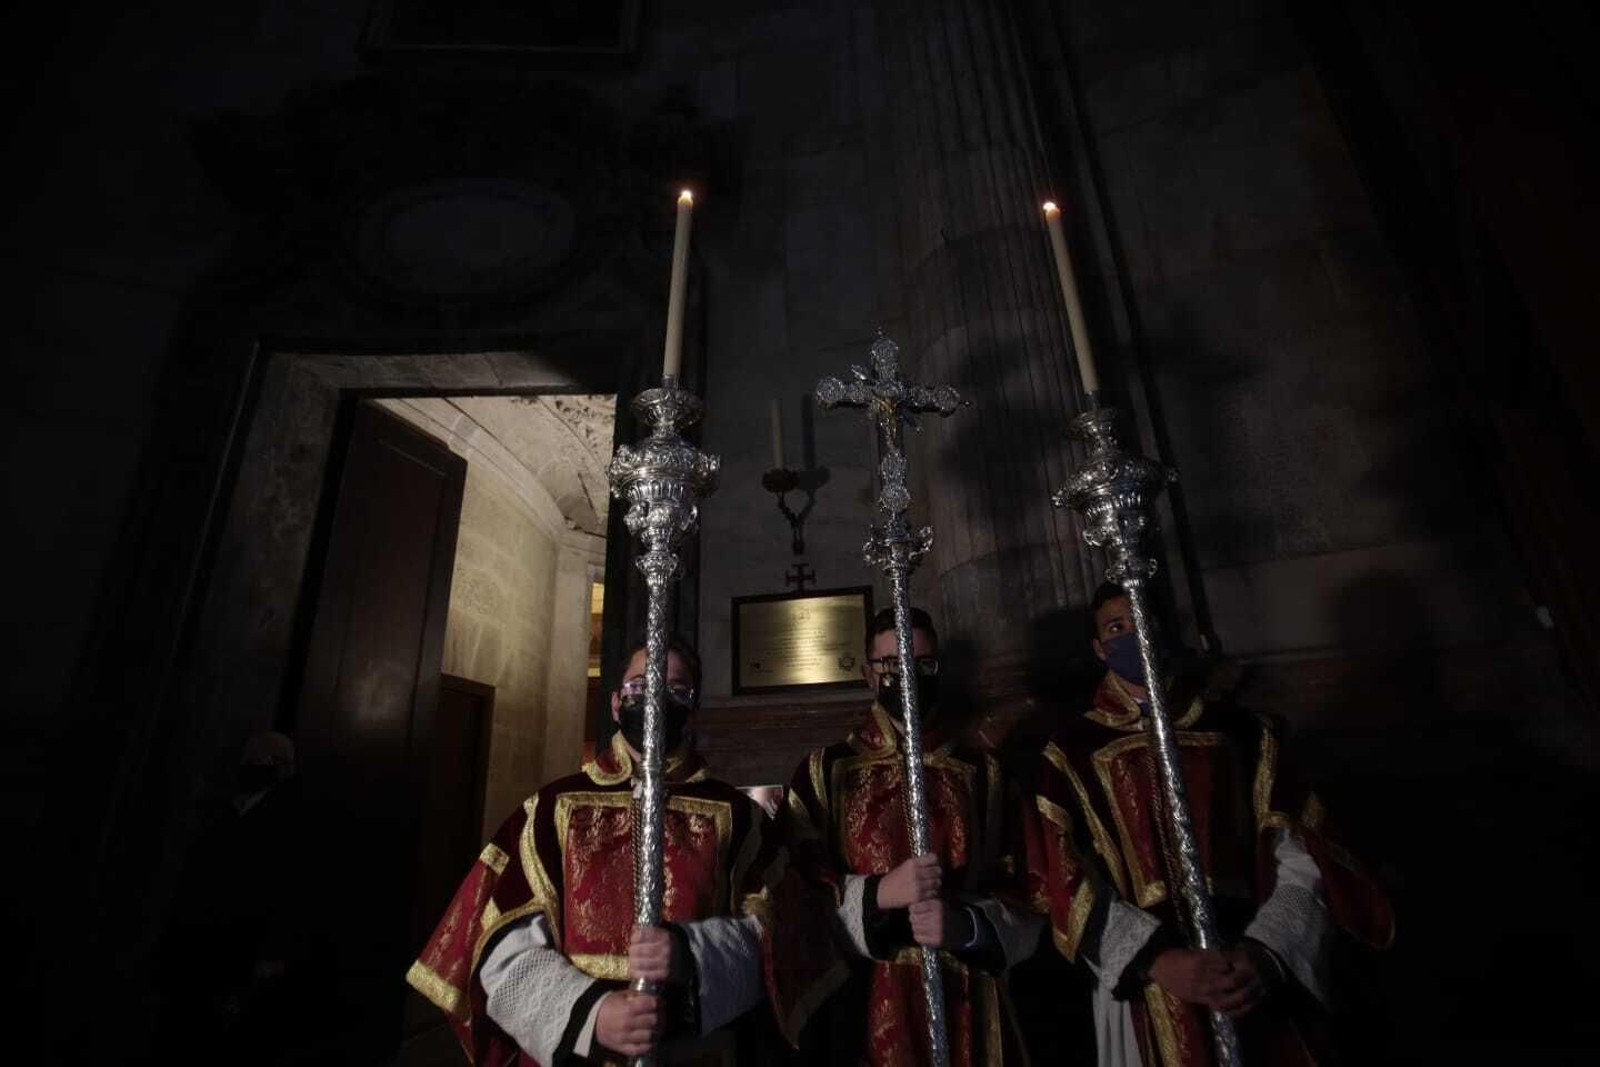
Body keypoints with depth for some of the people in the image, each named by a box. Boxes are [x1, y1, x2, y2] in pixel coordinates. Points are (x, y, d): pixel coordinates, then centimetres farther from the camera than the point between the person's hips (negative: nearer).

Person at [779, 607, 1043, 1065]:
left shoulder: (983, 775, 4)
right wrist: (877, 894, -19)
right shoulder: (824, 772, 0)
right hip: (863, 1010, -1)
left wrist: (967, 925, -17)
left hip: (969, 1011, 1)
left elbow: (1025, 900, 1)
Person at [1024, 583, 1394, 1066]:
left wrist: (1266, 954, -17)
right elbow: (1064, 884, -8)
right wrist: (1158, 963, -19)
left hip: (1256, 993, 2)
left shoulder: (1243, 733, 2)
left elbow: (1303, 862, -2)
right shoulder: (1071, 754, -4)